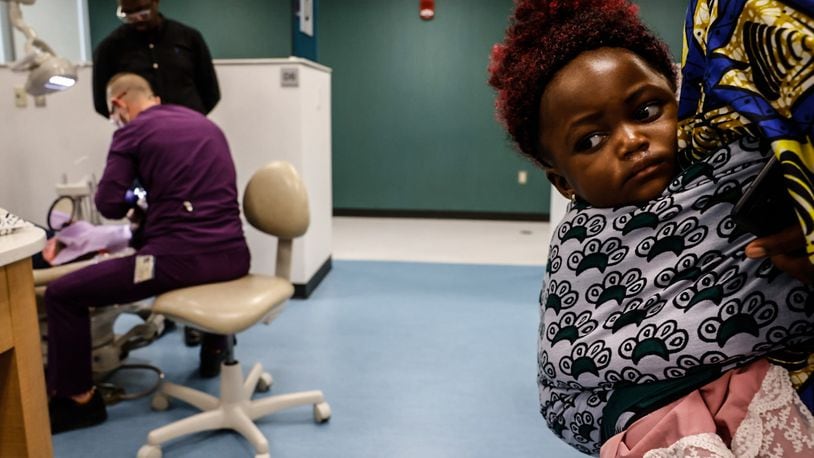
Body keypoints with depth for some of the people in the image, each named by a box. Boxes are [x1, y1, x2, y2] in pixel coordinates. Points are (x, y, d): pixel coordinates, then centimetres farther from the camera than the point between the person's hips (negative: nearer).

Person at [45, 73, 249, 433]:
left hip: (180, 259, -7)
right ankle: (214, 348, 49)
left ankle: (79, 399, 18)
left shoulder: (132, 131, 2)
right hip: (233, 256, 7)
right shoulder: (206, 123, 20)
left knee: (60, 294, 9)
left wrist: (139, 201, 19)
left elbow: (109, 206, -3)